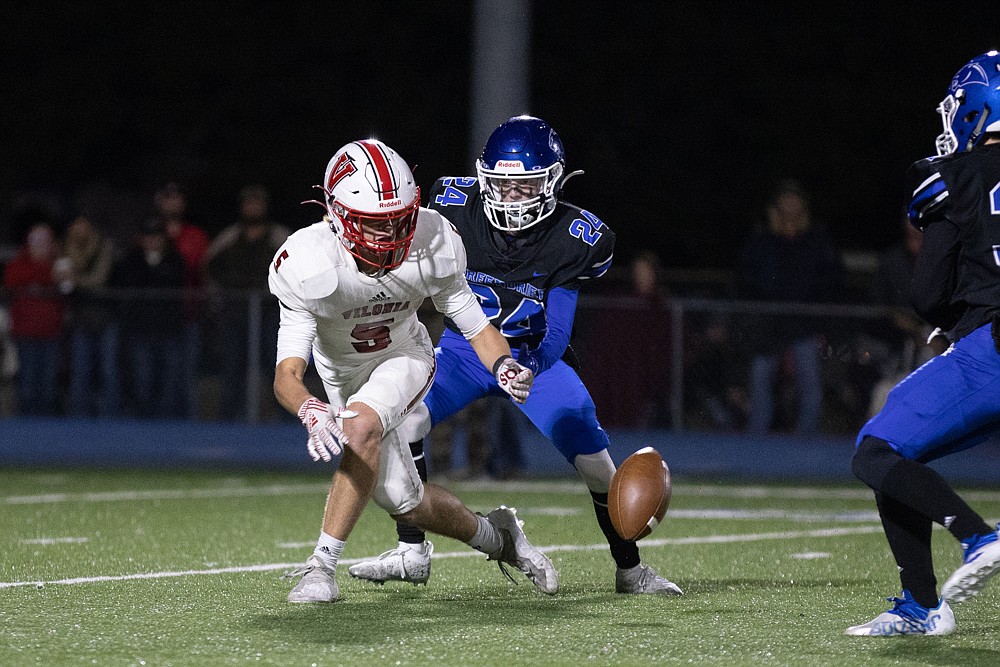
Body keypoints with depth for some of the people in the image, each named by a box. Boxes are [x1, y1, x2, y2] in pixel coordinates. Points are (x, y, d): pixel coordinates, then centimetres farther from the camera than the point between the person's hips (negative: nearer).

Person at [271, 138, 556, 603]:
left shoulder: (431, 246, -27)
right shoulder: (307, 265, -34)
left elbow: (474, 324, -13)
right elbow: (287, 373, -37)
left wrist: (502, 365, -35)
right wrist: (310, 412, -59)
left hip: (403, 358, -1)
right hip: (342, 373, 1)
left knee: (362, 428, -32)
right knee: (404, 502, 2)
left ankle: (323, 565, -26)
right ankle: (494, 537, 31)